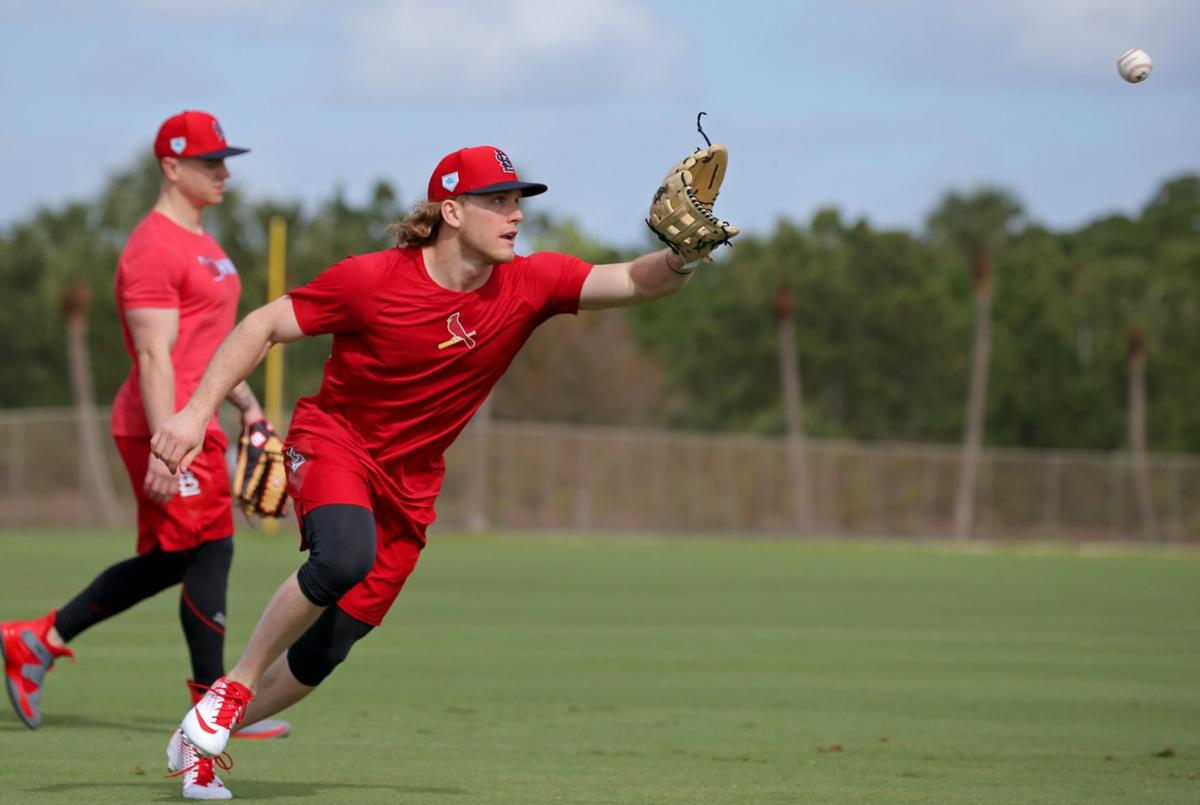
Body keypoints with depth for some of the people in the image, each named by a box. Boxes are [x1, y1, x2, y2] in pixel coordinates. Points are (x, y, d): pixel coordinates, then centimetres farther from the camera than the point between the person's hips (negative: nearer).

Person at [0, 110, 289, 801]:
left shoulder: (203, 244, 20)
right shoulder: (155, 248, -13)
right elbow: (155, 358, -20)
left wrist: (247, 404, 24)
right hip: (167, 430, -10)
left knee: (169, 561, 14)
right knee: (210, 551, -10)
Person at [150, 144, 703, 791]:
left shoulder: (528, 286, -9)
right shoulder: (372, 279, -18)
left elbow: (632, 283, -19)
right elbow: (263, 327, -10)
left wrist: (680, 258, -41)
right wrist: (197, 412, -18)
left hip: (407, 489, 4)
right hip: (332, 442, -4)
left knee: (323, 653, 2)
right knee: (345, 557, -36)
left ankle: (204, 740, 24)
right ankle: (233, 686, -16)